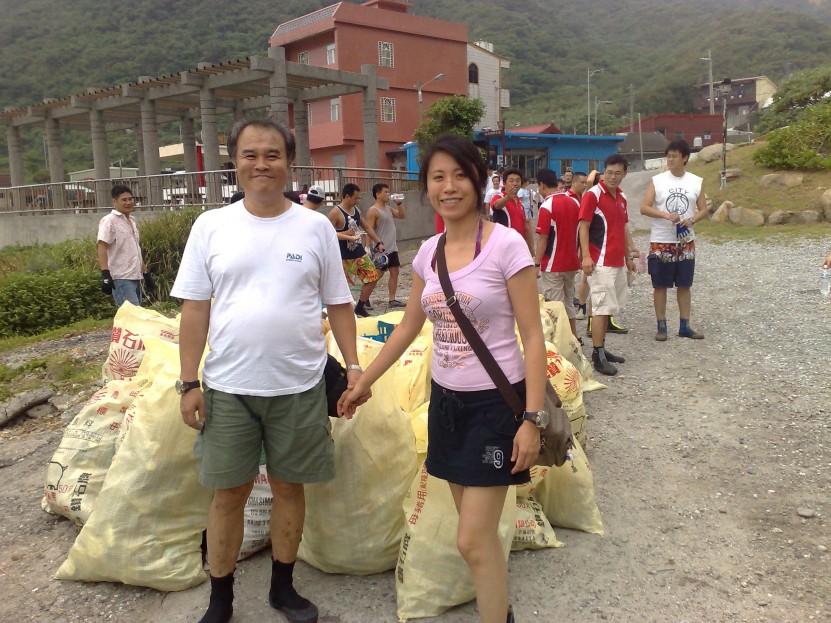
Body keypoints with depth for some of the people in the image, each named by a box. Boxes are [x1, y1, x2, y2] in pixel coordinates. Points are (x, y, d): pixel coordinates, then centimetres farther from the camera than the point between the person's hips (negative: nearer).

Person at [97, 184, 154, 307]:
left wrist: (146, 274, 23)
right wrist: (105, 275, -26)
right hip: (121, 279, -8)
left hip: (135, 277, 9)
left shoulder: (132, 221, 18)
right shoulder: (109, 221, -7)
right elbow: (101, 247, -16)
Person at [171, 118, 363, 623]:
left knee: (289, 486, 13)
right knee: (229, 492, 10)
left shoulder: (316, 227, 0)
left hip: (299, 386, 0)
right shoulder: (211, 226, 0)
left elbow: (339, 304, 4)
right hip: (228, 386, 0)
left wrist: (353, 365, -3)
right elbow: (195, 308, 1)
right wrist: (189, 382, -2)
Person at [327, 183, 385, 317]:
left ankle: (360, 307, 18)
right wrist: (347, 235, -25)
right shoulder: (335, 212, -13)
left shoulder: (356, 210, 11)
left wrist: (378, 243, 16)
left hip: (359, 252, 8)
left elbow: (367, 228, 20)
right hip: (344, 257, -7)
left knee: (373, 277, 5)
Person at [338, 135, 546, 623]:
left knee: (472, 540, -5)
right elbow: (409, 327, 15)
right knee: (479, 531, 17)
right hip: (446, 400, 6)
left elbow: (533, 336, -14)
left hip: (495, 403, -6)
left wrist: (532, 419, -18)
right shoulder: (428, 252, 4)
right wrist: (364, 382, 18)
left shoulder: (506, 245, -13)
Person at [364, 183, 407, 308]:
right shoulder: (373, 211, -11)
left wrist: (399, 203, 5)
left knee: (394, 272, 6)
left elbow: (402, 216, 18)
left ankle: (392, 300, 11)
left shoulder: (389, 209, 13)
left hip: (392, 248, 8)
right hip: (381, 250, -8)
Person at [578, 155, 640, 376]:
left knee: (608, 307, 12)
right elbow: (583, 227, -12)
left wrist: (629, 256, 21)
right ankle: (597, 355, -4)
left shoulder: (621, 197, 15)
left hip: (618, 262, 8)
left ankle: (602, 349, 20)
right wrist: (586, 256, -21)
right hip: (601, 262, -8)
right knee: (602, 307, -8)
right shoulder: (592, 195, -8)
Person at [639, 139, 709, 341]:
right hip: (660, 242, -2)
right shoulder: (657, 181, -3)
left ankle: (684, 326, 17)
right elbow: (644, 208, -7)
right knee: (660, 285, 2)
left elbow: (703, 210, 6)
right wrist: (665, 215, -21)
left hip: (686, 242, 3)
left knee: (685, 285, 8)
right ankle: (661, 326, 11)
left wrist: (691, 220, -14)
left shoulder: (696, 182, 4)